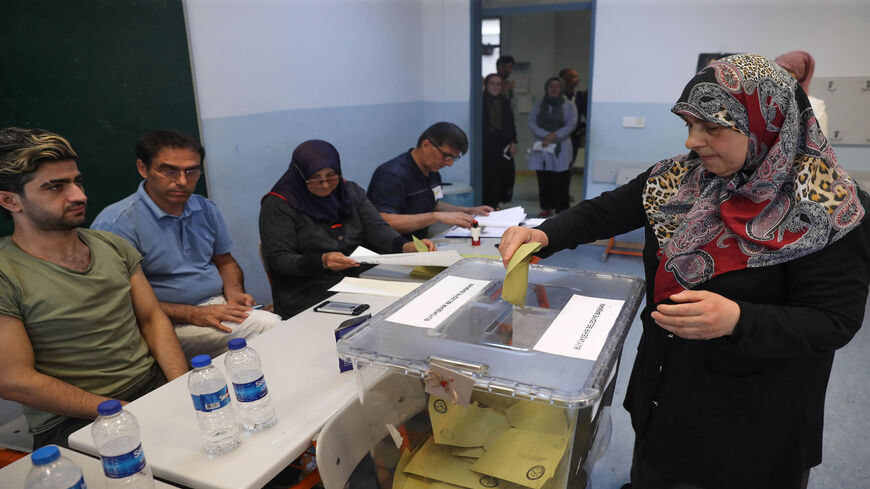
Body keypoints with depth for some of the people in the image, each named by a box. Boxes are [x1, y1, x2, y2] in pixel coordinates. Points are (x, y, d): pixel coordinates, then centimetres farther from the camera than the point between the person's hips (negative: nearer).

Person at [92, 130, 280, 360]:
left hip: (219, 305, 7)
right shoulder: (115, 224, -11)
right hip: (170, 324, -7)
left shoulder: (206, 209, 11)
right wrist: (193, 315, -21)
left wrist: (234, 293, -2)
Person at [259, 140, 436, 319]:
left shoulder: (351, 192, 11)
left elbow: (377, 228, -1)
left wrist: (407, 247, -22)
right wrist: (321, 262, -26)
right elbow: (278, 260, -9)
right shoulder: (278, 205, -5)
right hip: (307, 297, -6)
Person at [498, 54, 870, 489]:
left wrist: (737, 320, -37)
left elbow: (835, 321, -20)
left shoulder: (830, 209, -20)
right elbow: (607, 211, -5)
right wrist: (543, 235, -23)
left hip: (752, 420, -4)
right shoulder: (681, 178, -5)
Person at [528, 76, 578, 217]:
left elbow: (571, 124, -2)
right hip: (542, 148, 2)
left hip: (560, 149, -2)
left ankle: (562, 209, -2)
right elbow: (531, 122, 2)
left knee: (560, 181, -6)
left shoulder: (568, 106, 9)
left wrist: (555, 136, -16)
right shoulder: (538, 106, 14)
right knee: (543, 180, 2)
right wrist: (545, 135, -13)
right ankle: (546, 208, 10)